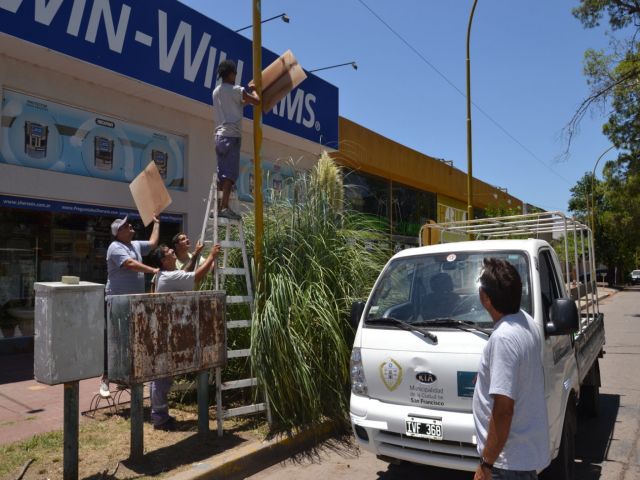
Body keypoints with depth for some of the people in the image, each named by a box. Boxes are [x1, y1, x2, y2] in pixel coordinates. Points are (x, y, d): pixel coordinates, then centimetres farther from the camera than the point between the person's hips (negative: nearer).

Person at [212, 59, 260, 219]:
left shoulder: (216, 91, 19)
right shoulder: (236, 90, -5)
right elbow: (257, 101, -1)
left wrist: (247, 92, 37)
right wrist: (253, 91, 19)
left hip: (220, 135, 8)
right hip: (232, 135, -8)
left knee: (221, 174, 8)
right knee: (230, 173, -13)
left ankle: (217, 206, 5)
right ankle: (224, 207, -20)